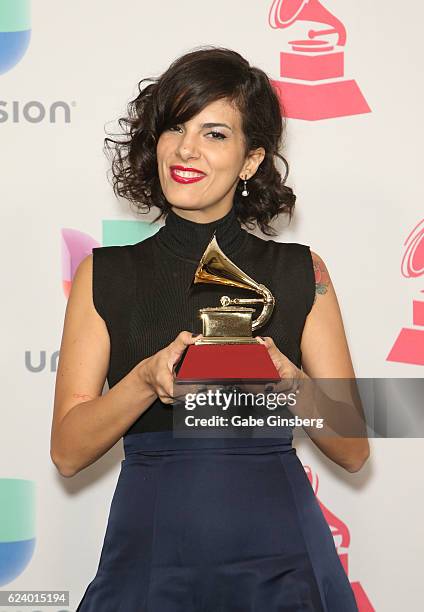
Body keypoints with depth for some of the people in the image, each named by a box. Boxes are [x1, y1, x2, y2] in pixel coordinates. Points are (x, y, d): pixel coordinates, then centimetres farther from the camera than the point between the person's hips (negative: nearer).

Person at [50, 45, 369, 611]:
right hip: (150, 549, 0)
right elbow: (68, 452, -2)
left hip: (277, 560, 0)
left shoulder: (301, 272, 3)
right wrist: (148, 379, -19)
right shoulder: (105, 275, 3)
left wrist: (287, 379, -17)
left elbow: (354, 450, 1)